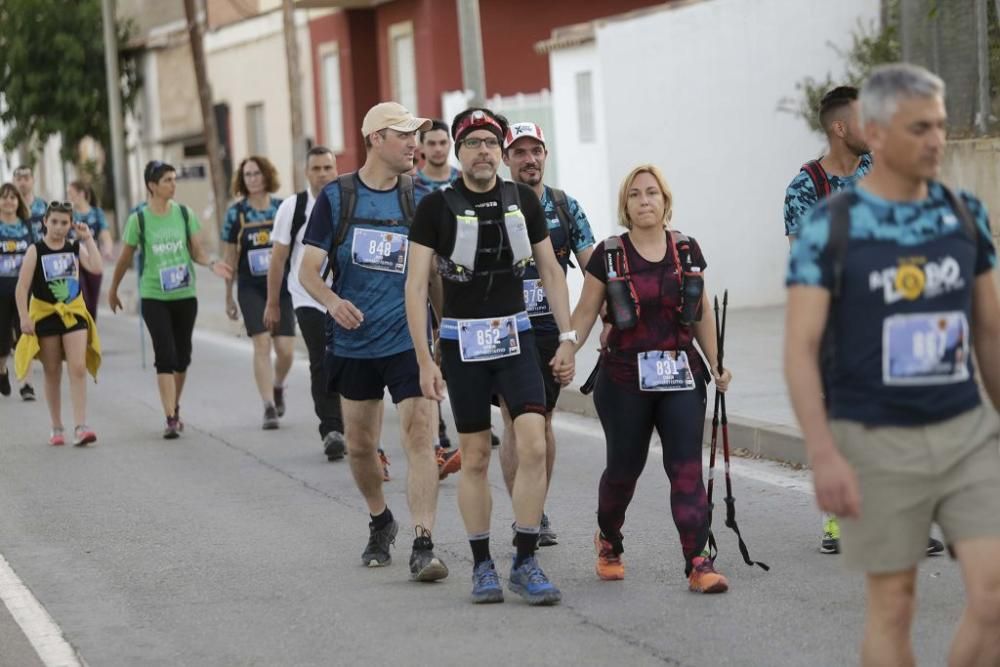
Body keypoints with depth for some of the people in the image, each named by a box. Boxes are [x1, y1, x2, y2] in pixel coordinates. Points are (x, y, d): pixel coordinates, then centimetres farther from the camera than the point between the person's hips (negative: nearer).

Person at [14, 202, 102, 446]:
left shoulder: (76, 248, 2)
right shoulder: (36, 251, -5)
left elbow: (96, 268, -16)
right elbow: (22, 288, -8)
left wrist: (88, 239, -14)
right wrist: (24, 318, -16)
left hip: (74, 313, 1)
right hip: (45, 315, -1)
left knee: (78, 369, -11)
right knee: (52, 374, 7)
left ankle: (80, 427, -14)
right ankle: (57, 429, 17)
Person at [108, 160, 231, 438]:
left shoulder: (184, 213, 1)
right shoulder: (139, 219, -5)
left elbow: (196, 250, 4)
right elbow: (125, 257, 5)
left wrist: (211, 263, -16)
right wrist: (113, 289, 12)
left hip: (185, 295, 3)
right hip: (153, 297, -3)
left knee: (182, 356, 10)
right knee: (165, 355, -10)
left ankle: (175, 409, 30)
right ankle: (171, 419, -10)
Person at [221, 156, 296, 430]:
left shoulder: (283, 208, 3)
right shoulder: (236, 213, 1)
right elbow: (230, 257, 6)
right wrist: (228, 296, 7)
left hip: (282, 286, 1)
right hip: (251, 289, -1)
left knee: (286, 350, -2)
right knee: (262, 344, -13)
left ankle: (278, 387, 30)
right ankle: (269, 408, -9)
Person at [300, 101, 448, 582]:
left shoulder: (419, 199, 2)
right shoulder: (337, 196, 0)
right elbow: (309, 270, -2)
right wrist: (333, 301, -20)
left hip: (410, 339, -1)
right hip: (354, 341, 1)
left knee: (419, 438, -14)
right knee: (360, 446, 13)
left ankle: (423, 546, -15)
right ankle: (380, 523, 38)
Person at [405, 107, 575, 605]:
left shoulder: (523, 200, 4)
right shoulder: (437, 207, -5)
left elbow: (550, 270, 11)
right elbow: (416, 285, -6)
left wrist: (567, 338, 5)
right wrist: (425, 360, -11)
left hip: (515, 336, 2)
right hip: (461, 340, -2)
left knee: (534, 445, -12)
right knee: (475, 458, 3)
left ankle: (526, 563, -4)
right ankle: (482, 566, 15)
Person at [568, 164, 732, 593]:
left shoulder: (687, 252, 7)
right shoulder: (608, 255, 0)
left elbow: (702, 313, 13)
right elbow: (585, 312, 1)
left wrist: (715, 365, 11)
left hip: (681, 377, 2)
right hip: (625, 380, -1)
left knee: (687, 466, -9)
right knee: (624, 467, 9)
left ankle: (697, 562, -12)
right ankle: (608, 542, 37)